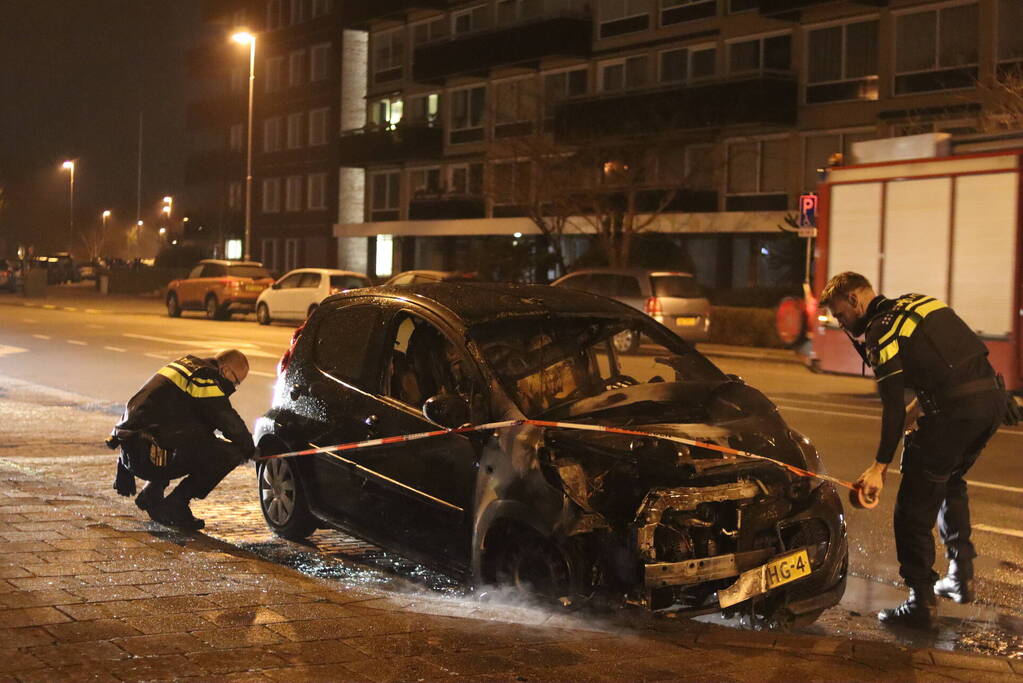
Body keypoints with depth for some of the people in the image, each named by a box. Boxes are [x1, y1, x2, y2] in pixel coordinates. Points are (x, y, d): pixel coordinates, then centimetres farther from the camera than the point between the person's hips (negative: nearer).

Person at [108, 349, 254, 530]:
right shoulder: (206, 378, -9)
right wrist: (249, 449, 9)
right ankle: (175, 505, -4)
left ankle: (152, 493, 23)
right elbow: (231, 423, -8)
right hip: (152, 455, -10)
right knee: (230, 453, -9)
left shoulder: (187, 364, 21)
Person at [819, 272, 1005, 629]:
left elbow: (894, 408, -11)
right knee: (951, 482, 31)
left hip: (954, 412, -9)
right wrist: (916, 410, 24)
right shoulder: (919, 303, 20)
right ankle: (961, 576, 35)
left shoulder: (880, 330, -6)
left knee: (914, 509, 1)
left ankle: (921, 604, 4)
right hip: (992, 398, 9)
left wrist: (878, 468, -9)